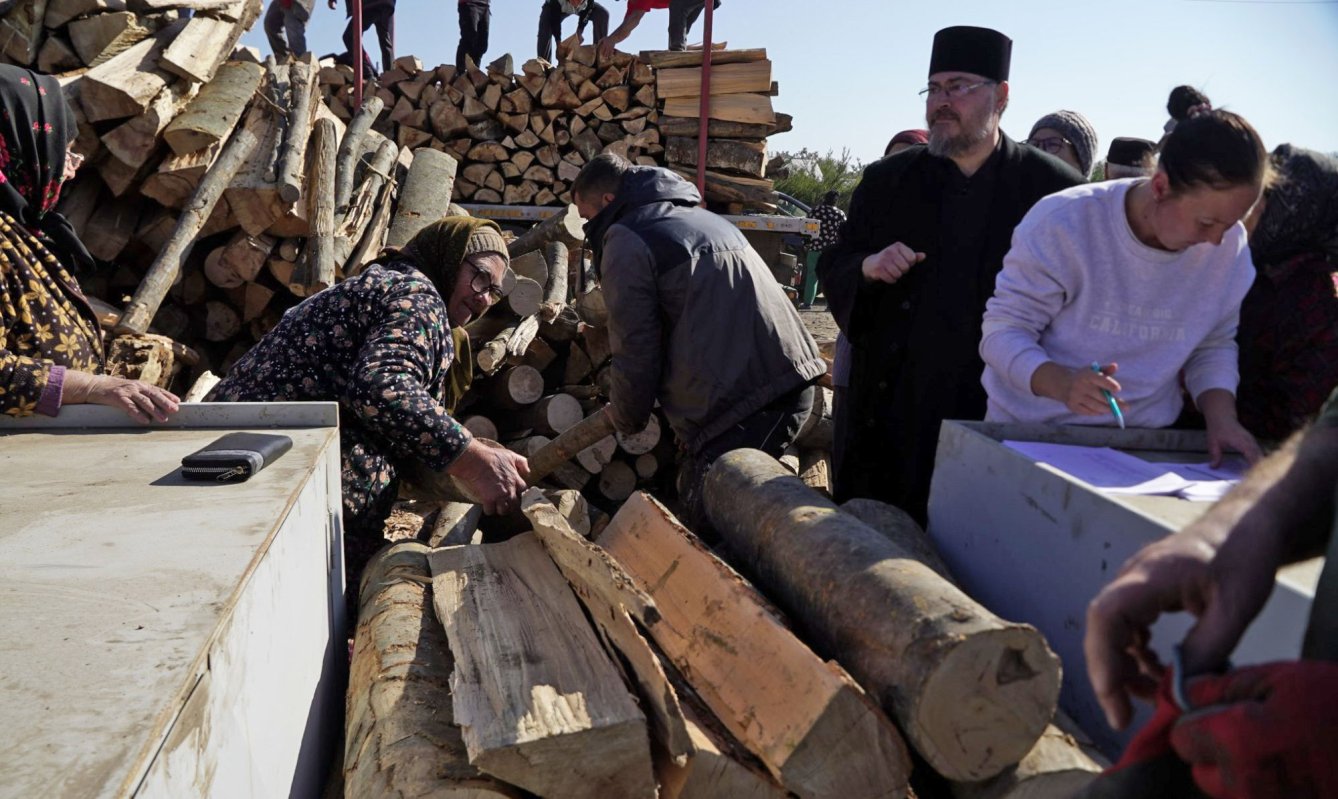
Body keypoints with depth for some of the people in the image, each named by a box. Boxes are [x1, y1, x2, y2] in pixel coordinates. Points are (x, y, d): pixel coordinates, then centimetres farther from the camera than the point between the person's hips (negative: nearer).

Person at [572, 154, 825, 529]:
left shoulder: (625, 240, -1)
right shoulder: (703, 218, 28)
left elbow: (636, 348, -4)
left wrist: (626, 417, 13)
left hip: (737, 401, -9)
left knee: (706, 526, -5)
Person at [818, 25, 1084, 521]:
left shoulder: (1054, 188, 0)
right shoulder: (887, 180, 9)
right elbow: (832, 271, 11)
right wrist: (867, 268, -11)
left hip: (1003, 411, -2)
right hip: (896, 402, 3)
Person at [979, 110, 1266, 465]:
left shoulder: (1230, 246, -2)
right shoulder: (1063, 222, -15)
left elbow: (1213, 347, 11)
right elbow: (1002, 331, -13)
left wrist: (1221, 417, -8)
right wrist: (1063, 384, -31)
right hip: (1028, 435, -2)